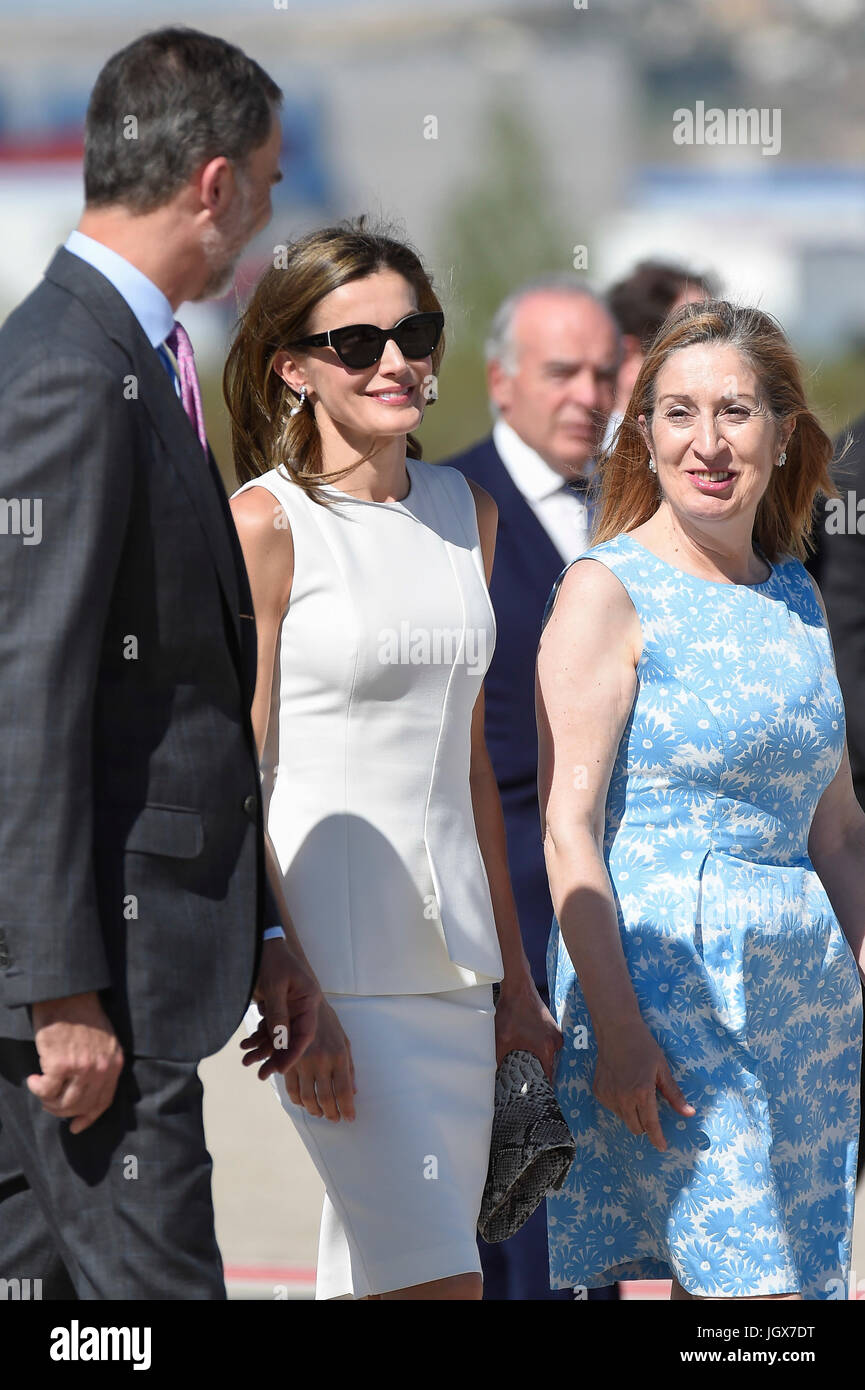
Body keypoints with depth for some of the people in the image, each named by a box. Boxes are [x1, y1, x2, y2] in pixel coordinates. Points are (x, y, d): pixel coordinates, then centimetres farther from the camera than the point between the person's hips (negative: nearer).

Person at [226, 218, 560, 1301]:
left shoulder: (468, 515, 13)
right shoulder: (268, 523, -6)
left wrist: (515, 981, 18)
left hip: (450, 949, 6)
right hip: (330, 947, -6)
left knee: (370, 1281, 6)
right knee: (437, 1286, -13)